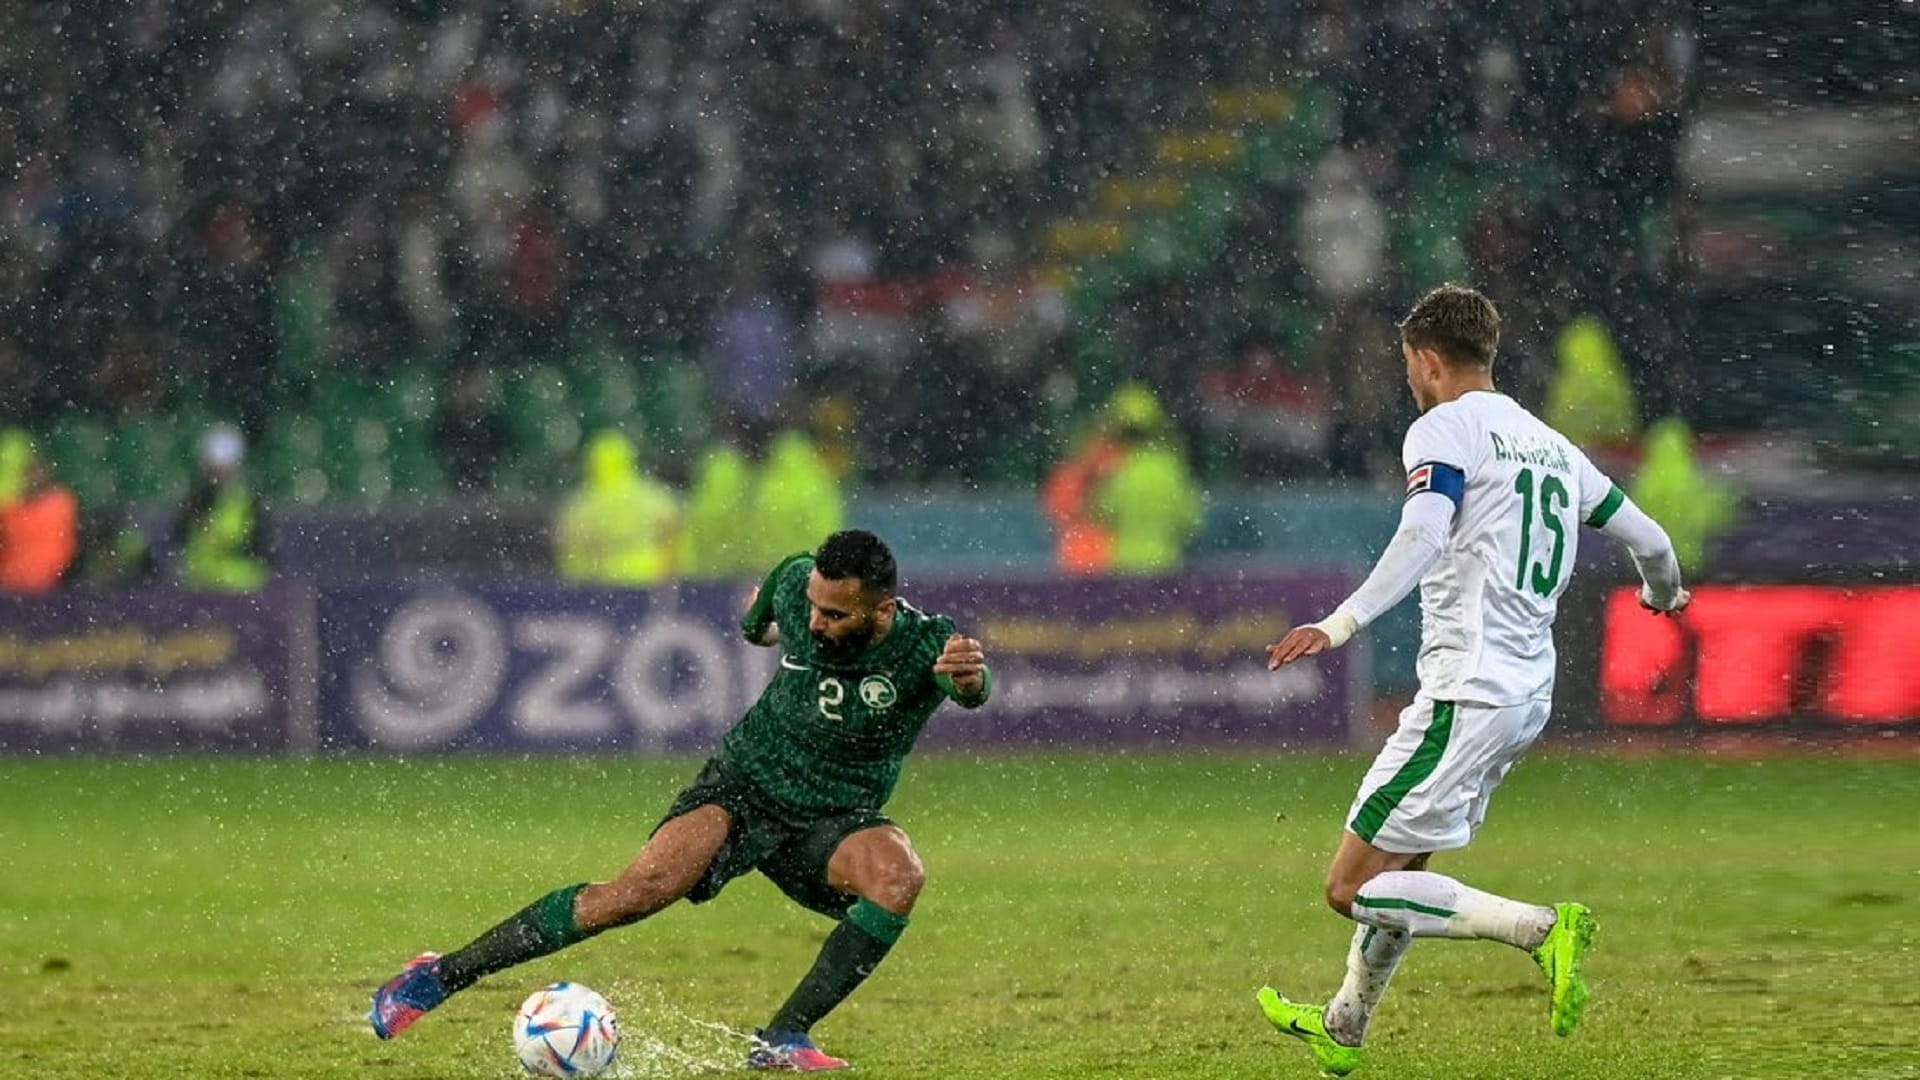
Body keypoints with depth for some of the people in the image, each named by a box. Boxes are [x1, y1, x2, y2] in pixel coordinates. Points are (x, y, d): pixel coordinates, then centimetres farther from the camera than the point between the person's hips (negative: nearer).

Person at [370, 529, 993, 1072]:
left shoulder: (923, 645, -24)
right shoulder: (797, 584, -15)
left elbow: (969, 689, -48)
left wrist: (968, 679, -69)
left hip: (835, 822, 0)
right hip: (744, 786, 0)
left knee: (899, 876, -32)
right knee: (643, 889, -23)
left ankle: (782, 1040, -23)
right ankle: (442, 976, -13)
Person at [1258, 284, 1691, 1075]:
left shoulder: (1444, 428, -6)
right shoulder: (1552, 447, 16)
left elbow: (1423, 536, -24)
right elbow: (1648, 540, 25)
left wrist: (1342, 624, -33)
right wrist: (1662, 592, 48)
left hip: (1468, 694, -9)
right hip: (1529, 693, 9)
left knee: (1355, 887, -8)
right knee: (1401, 863, 24)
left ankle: (1542, 928, -20)